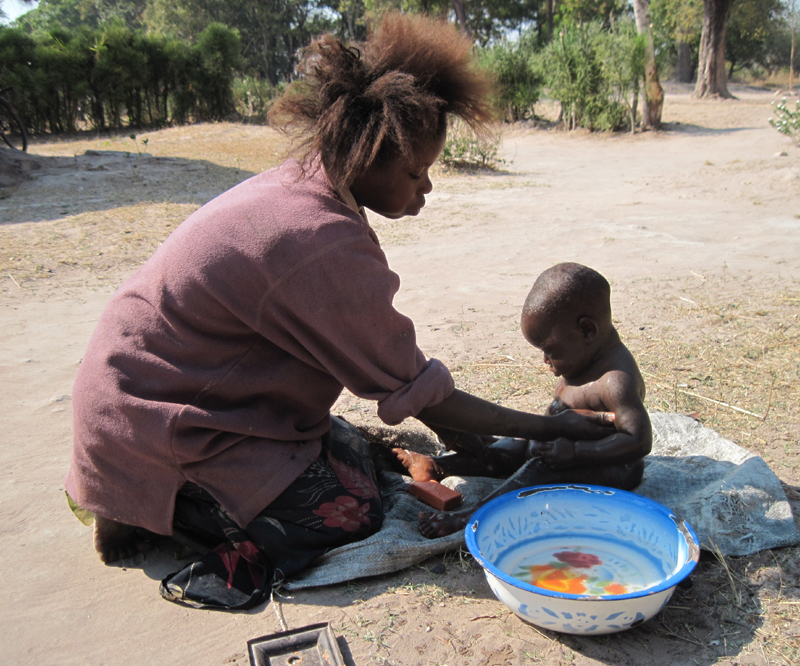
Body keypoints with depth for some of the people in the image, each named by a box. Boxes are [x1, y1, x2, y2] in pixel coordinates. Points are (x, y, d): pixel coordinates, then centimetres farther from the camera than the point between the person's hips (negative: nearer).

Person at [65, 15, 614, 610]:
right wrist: (546, 427, -9)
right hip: (153, 423, -9)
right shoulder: (324, 242, -28)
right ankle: (145, 511, -3)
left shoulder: (293, 187, 2)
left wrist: (449, 428, 7)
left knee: (352, 449, 11)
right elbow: (414, 392, -19)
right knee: (352, 507, -8)